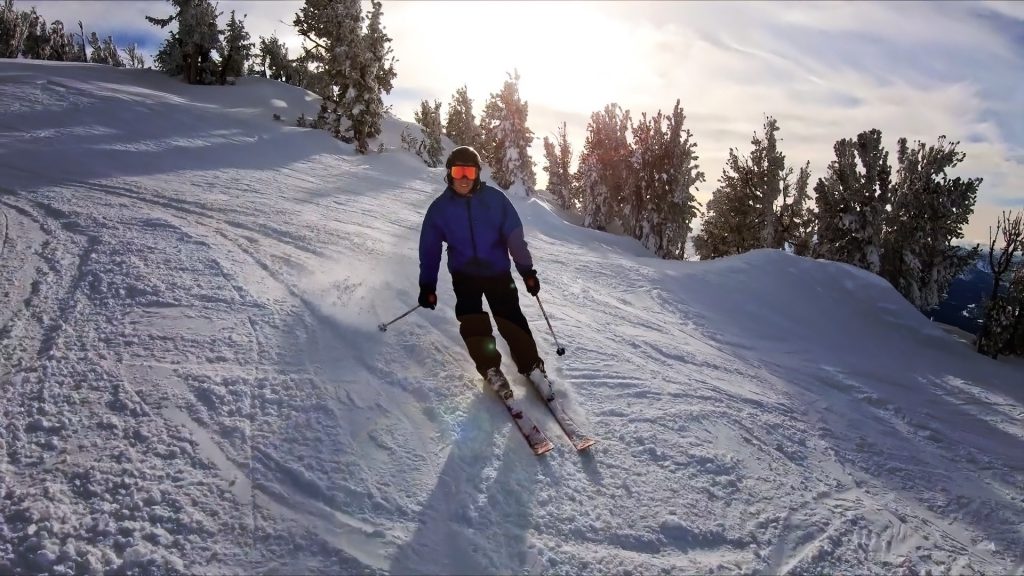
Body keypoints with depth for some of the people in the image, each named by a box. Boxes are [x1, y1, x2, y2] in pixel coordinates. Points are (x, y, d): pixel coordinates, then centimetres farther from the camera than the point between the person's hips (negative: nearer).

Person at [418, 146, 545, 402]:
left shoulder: (494, 199, -7)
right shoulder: (440, 207, -4)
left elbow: (514, 235, -3)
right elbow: (430, 249, 2)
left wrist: (527, 270, -5)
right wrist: (427, 286, 0)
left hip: (498, 271, -1)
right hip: (464, 273, 1)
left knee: (511, 320, -7)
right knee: (472, 321, -15)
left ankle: (531, 366, 7)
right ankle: (490, 368, -2)